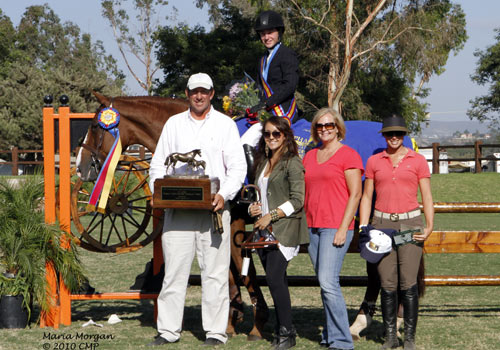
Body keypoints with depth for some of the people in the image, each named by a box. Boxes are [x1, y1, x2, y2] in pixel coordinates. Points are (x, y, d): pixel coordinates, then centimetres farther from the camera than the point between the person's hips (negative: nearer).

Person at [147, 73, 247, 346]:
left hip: (213, 209, -2)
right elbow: (158, 164, 14)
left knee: (215, 271, -1)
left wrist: (224, 195, -14)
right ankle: (168, 330, 7)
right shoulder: (173, 124, 13)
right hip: (177, 209, 2)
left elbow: (238, 167, 2)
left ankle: (215, 332, 4)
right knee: (174, 269, 1)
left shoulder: (225, 124, 7)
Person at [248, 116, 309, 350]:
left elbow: (297, 201, -11)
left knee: (274, 278, -15)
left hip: (284, 228, -8)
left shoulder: (292, 163, -6)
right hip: (264, 229, 8)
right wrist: (253, 207, 8)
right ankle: (283, 330, 13)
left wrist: (271, 216, -15)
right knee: (276, 280, 8)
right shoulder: (262, 163, 18)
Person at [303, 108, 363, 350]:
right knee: (324, 283, 8)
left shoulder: (348, 155, -3)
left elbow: (355, 195, -8)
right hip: (312, 227, 7)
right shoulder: (310, 157, 17)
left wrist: (343, 228, -14)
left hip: (336, 227, -7)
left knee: (328, 282, -15)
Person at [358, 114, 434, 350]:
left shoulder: (417, 160, 6)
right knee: (388, 284, 0)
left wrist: (429, 226, -7)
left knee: (408, 283, -7)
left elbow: (427, 197, 5)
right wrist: (363, 228, 2)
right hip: (382, 224, 2)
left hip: (410, 224, -2)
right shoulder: (374, 161, 10)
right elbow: (366, 197, 13)